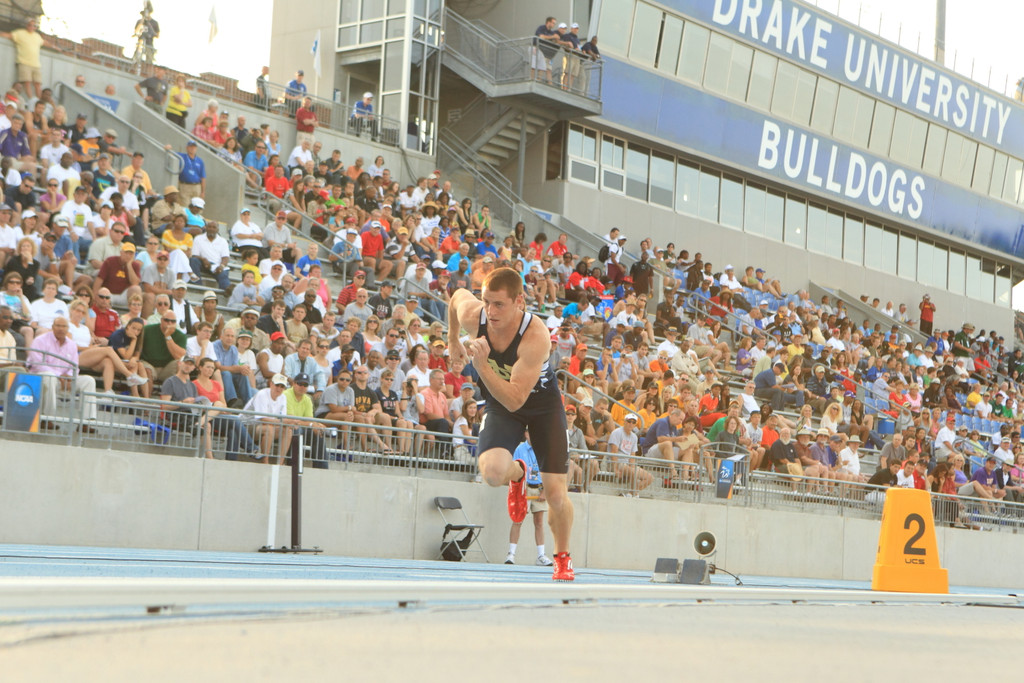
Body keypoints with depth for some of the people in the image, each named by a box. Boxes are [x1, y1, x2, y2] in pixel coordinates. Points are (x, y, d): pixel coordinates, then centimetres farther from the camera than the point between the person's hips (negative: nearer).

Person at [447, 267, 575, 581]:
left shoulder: (536, 336, -36)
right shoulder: (471, 314, -24)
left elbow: (514, 400, -37)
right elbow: (458, 294, 3)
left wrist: (481, 365, -47)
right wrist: (453, 341, 14)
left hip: (542, 404, -2)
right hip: (498, 405, 2)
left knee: (556, 494, -7)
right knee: (492, 472, -27)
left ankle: (562, 557, 24)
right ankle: (517, 473, 13)